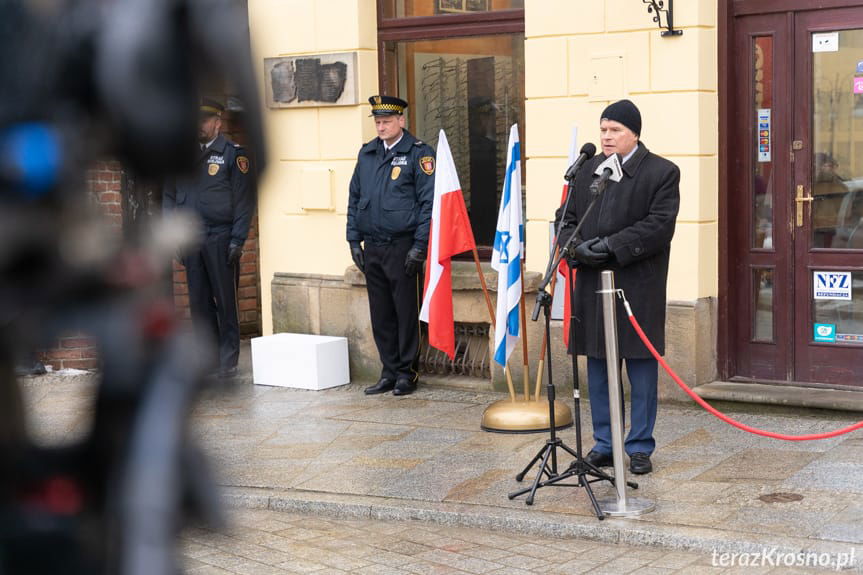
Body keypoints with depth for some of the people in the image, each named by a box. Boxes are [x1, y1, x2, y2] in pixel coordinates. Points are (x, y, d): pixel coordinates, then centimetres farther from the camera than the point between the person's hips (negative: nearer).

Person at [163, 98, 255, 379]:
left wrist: (237, 240, -10)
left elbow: (244, 200, -4)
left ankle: (228, 361, 7)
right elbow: (169, 195, 16)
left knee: (226, 302, 0)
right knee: (199, 302, 6)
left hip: (220, 239, -4)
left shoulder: (234, 154, -1)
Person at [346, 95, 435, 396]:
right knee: (381, 315, 9)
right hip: (372, 248, 6)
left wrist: (419, 246, -13)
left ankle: (407, 373, 11)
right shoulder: (366, 153, 13)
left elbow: (428, 202, -8)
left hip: (402, 247, -5)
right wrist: (354, 240, 10)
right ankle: (389, 372, 19)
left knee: (407, 313, 1)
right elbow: (354, 199, 17)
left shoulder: (419, 153, -4)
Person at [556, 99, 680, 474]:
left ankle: (640, 447, 12)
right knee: (597, 368, 10)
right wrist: (577, 247, -9)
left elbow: (659, 226, -12)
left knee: (641, 366, 3)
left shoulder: (662, 173, -3)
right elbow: (565, 217, 12)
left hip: (638, 288, -5)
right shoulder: (587, 170, 12)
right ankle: (603, 444, 21)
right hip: (592, 286, 5)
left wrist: (612, 245, -19)